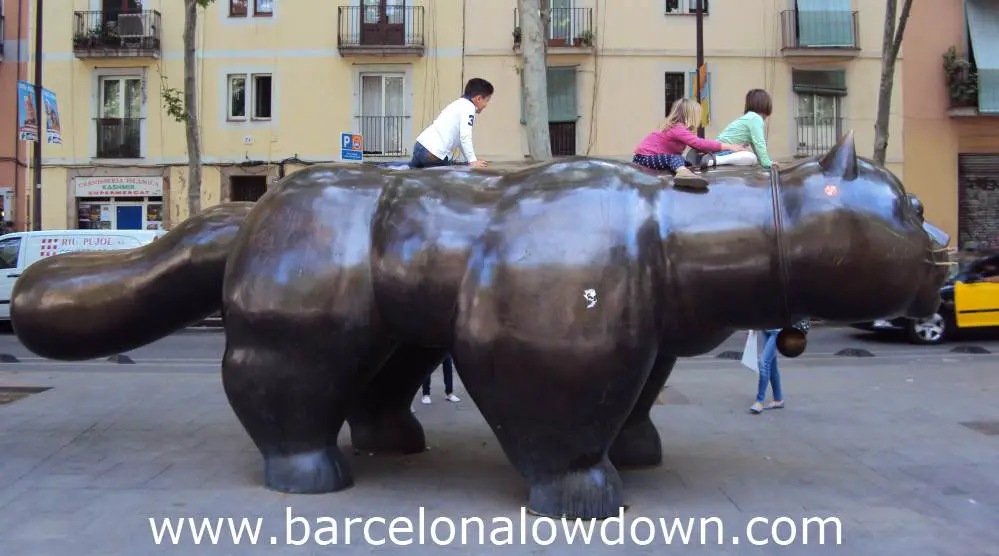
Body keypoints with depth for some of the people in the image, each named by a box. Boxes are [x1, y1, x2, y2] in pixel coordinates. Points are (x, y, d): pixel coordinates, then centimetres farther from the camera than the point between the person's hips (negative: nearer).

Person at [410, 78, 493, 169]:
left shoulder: (459, 104, 23)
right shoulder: (469, 107, -8)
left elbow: (461, 138, 24)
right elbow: (465, 137, -18)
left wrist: (471, 159, 22)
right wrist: (473, 161, -16)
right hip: (433, 154, -10)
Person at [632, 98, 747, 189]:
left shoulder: (677, 127, 12)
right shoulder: (678, 128, -18)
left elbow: (697, 145, 14)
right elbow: (699, 143, -27)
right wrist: (728, 147, -23)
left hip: (651, 158, 10)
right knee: (676, 158, -35)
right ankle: (683, 173, -63)